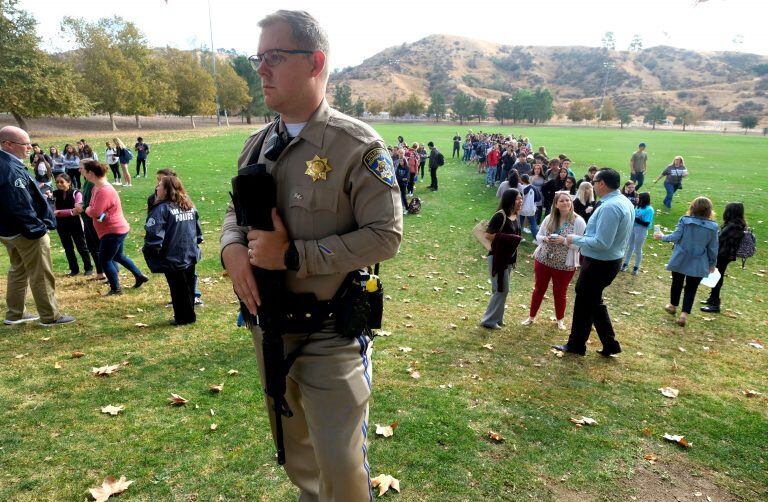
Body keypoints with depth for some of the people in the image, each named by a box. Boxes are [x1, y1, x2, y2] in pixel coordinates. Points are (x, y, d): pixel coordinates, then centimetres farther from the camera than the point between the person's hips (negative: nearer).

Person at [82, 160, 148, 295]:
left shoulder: (105, 191, -26)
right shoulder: (97, 187, 7)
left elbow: (95, 212, -30)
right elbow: (94, 208, 12)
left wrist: (87, 209, -8)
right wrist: (90, 210, -11)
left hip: (114, 231, -10)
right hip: (115, 229, 10)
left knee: (104, 260, 1)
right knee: (118, 256, 24)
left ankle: (116, 289, 14)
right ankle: (139, 276, 34)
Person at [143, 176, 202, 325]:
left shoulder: (162, 209, -19)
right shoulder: (190, 207, 3)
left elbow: (154, 236, -25)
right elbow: (199, 232, 11)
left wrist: (148, 253, -10)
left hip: (172, 260, -6)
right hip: (190, 257, 6)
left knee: (177, 290, 9)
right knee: (189, 287, 18)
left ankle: (181, 318, 20)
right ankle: (189, 315, 30)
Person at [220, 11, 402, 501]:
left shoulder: (359, 147, -14)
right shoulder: (258, 145, 6)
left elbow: (385, 236, -18)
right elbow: (235, 212, 15)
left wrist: (293, 255, -23)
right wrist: (232, 248, -9)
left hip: (331, 335, -6)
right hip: (269, 328, 7)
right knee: (294, 451, 25)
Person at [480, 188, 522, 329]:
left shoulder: (515, 216, 6)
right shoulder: (500, 215, -19)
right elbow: (488, 234, -22)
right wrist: (507, 239, -20)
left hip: (508, 257, 9)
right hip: (497, 257, -9)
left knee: (503, 289, 16)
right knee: (501, 290, -4)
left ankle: (497, 318, 28)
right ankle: (489, 320, 8)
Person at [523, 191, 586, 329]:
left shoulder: (578, 221, -11)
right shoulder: (549, 218, -1)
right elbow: (538, 236, 6)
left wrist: (563, 240, -26)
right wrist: (545, 239, -16)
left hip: (565, 265, -2)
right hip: (543, 261, 3)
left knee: (560, 293, 13)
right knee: (539, 289, 14)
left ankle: (560, 319, 35)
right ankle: (531, 316, 30)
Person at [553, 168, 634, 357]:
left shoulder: (609, 207, -26)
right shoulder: (624, 201, 6)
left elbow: (601, 243, -28)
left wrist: (575, 239, -16)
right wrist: (586, 236, 11)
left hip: (599, 263, -10)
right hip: (611, 260, 10)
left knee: (585, 303, 8)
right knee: (594, 302, 22)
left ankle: (576, 345, 25)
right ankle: (610, 344, 30)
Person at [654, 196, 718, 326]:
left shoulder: (684, 220, -12)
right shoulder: (713, 226, -6)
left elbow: (675, 237, -12)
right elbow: (713, 248, -1)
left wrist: (662, 237, 7)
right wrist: (712, 264, 11)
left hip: (680, 261, 0)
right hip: (698, 264, 0)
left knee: (677, 283, 19)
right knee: (691, 289, 8)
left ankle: (673, 306, 38)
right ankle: (684, 315, 0)